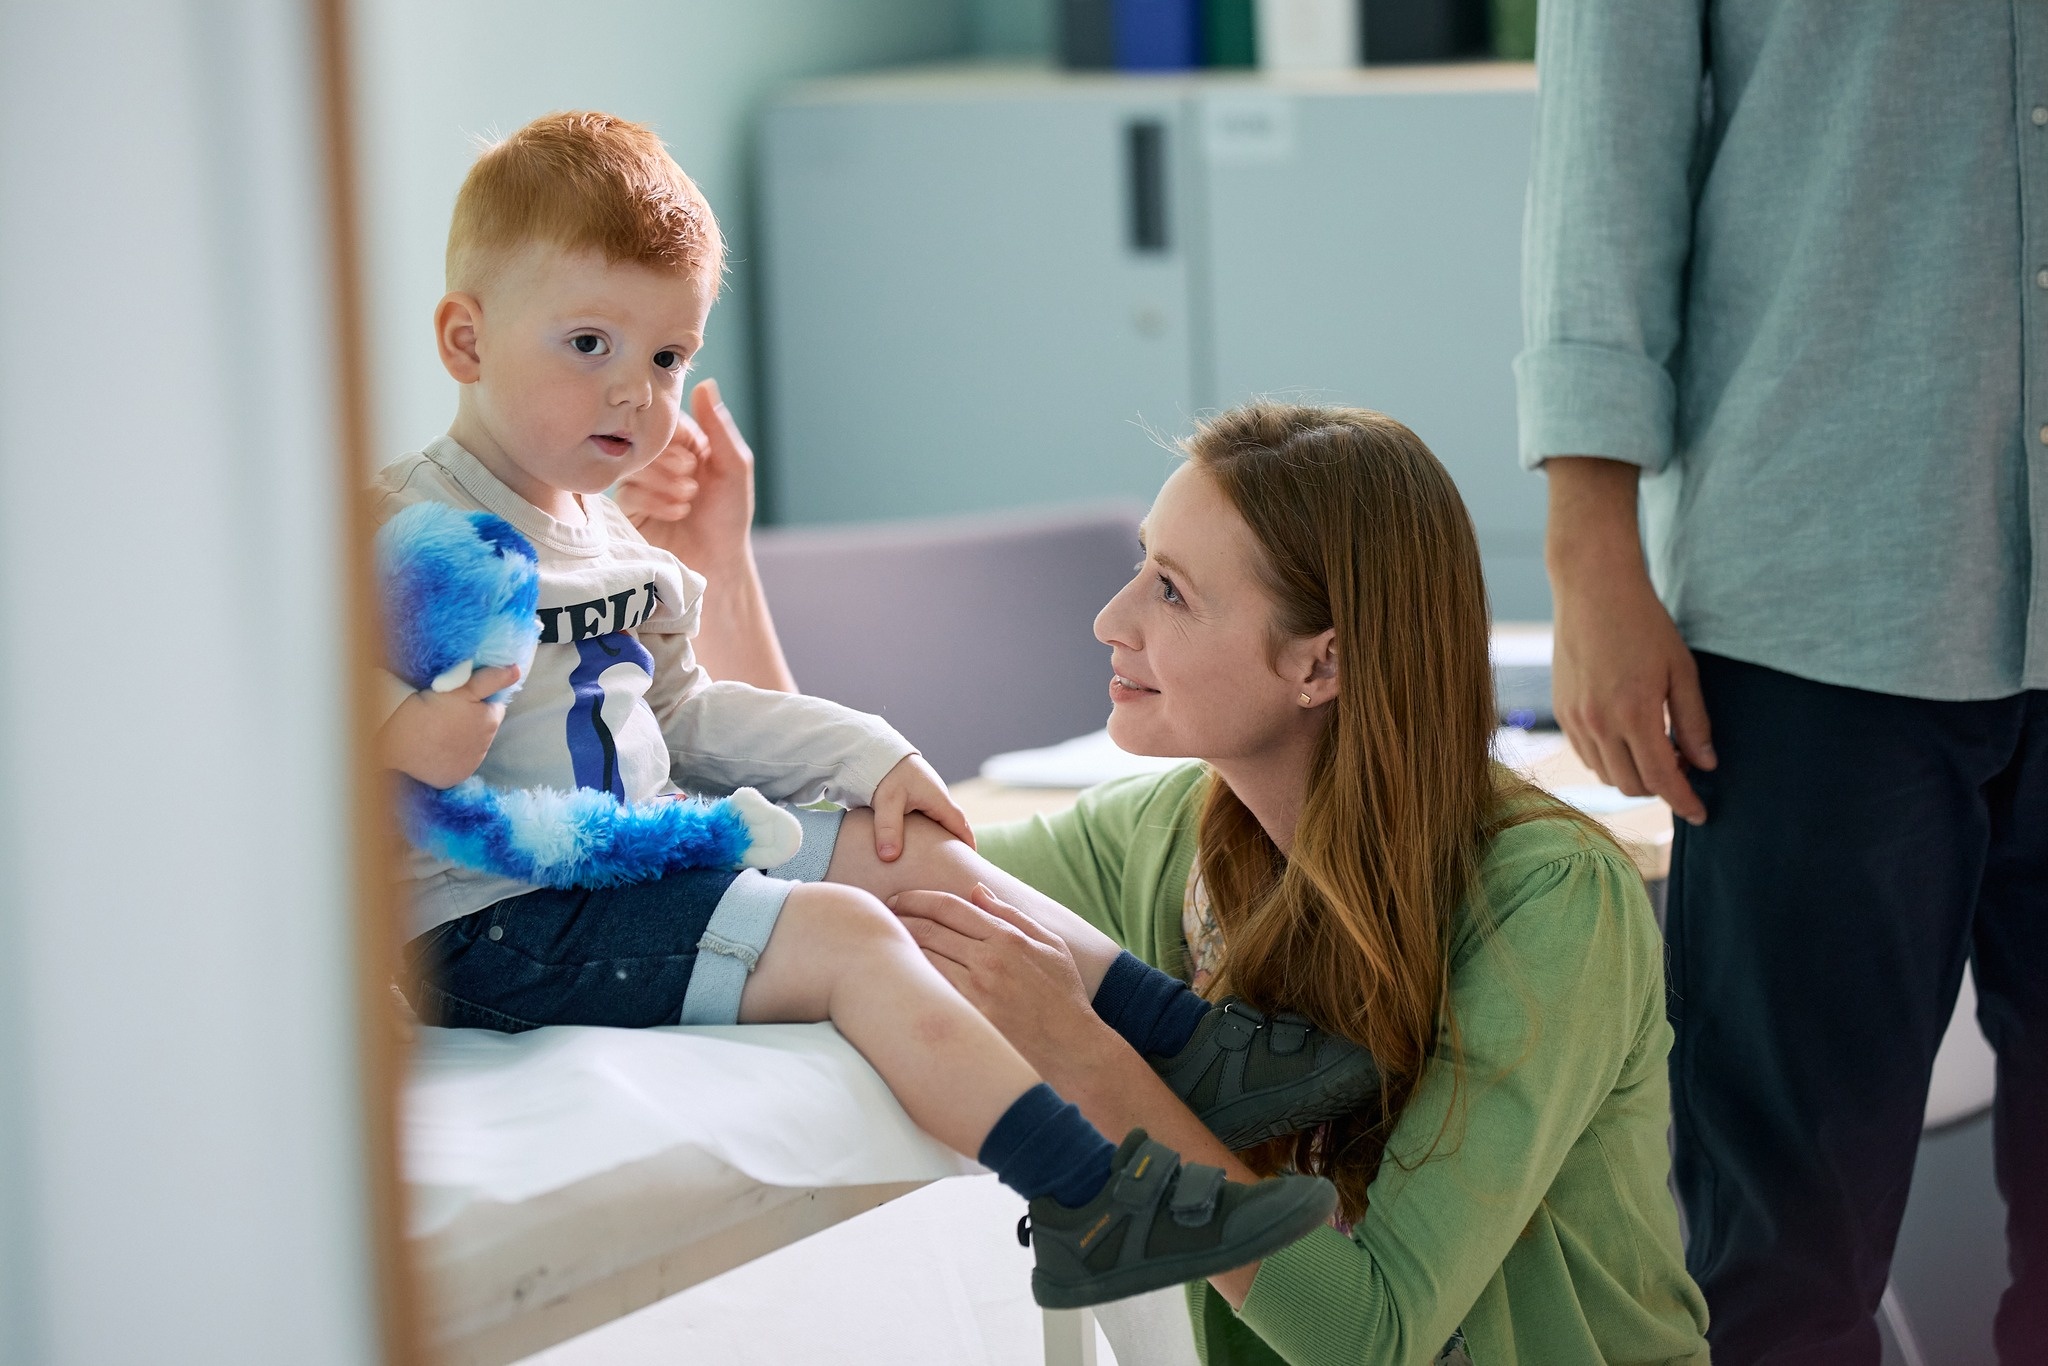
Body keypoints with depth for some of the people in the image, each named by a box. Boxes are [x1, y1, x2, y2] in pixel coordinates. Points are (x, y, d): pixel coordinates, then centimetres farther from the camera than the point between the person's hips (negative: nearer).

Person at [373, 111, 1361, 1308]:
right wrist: (392, 744, -41)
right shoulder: (404, 538, -15)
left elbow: (682, 715, 25)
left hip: (634, 861, 10)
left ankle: (1191, 1042, 11)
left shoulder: (610, 539, 15)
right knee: (843, 939, -20)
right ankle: (1091, 1201, -24)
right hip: (497, 923, -10)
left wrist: (865, 759, 16)